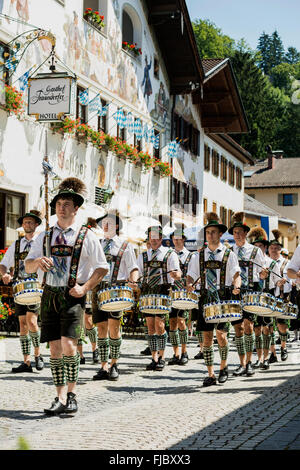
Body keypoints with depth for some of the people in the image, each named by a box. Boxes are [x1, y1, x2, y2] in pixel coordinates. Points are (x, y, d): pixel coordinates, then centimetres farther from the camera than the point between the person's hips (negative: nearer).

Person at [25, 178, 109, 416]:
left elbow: (102, 267, 4)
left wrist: (85, 287, -9)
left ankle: (71, 395, -1)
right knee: (55, 348, 4)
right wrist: (38, 261, -13)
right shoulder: (45, 236, 13)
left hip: (73, 296, -4)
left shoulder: (86, 236, 1)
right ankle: (61, 398, 12)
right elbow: (28, 266, 10)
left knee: (68, 344, -16)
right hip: (50, 295, 4)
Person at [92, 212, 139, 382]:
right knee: (101, 326, 2)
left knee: (114, 324, -14)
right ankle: (104, 367, 8)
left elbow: (134, 269, 6)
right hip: (98, 288, 4)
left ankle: (114, 365, 0)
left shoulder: (125, 246, 9)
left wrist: (133, 282, -14)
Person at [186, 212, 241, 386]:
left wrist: (236, 286, -21)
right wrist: (189, 284, -12)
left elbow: (236, 275, 0)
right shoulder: (199, 255, 11)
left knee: (221, 335, -6)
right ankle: (211, 374, 8)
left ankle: (224, 367, 20)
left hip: (223, 299, -2)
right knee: (207, 336, 0)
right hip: (206, 298, 2)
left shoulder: (228, 254, 4)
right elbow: (191, 275, 10)